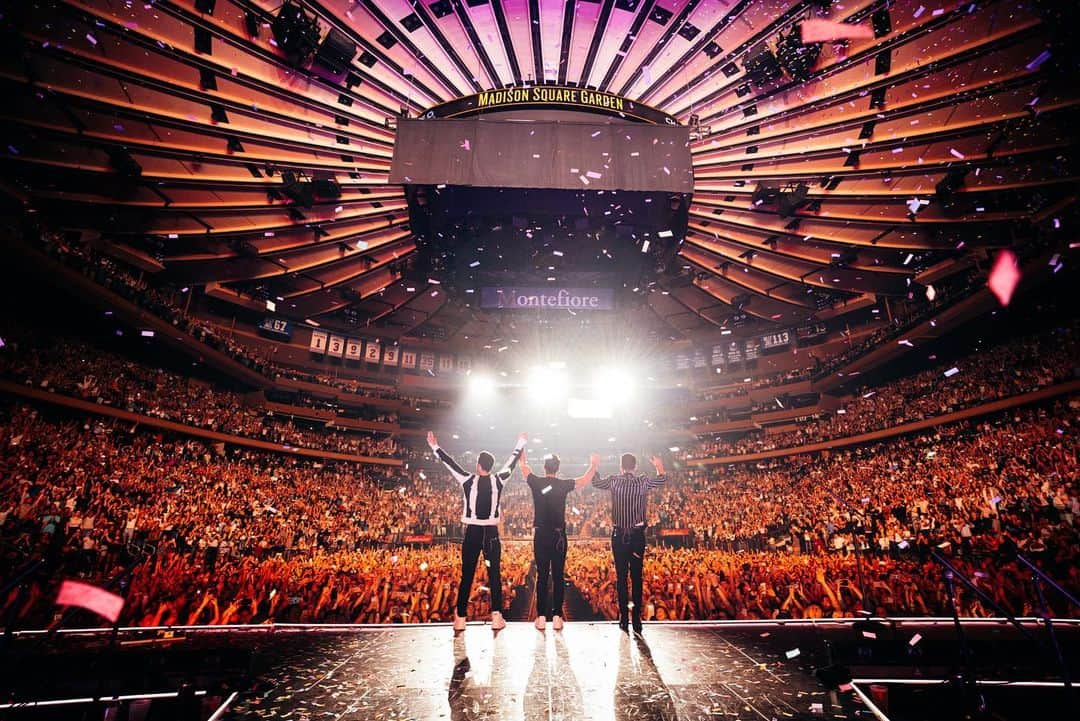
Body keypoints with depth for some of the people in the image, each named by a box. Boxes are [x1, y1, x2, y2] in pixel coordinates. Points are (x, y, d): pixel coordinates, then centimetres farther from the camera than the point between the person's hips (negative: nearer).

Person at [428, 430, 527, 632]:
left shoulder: (468, 480, -8)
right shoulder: (498, 481, -4)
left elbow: (449, 462, 2)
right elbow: (511, 463, 11)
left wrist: (435, 447, 14)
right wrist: (521, 444, 26)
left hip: (472, 533, -1)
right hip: (492, 533, 1)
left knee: (467, 576, 7)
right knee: (494, 575, 7)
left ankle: (460, 618, 13)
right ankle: (497, 616, 7)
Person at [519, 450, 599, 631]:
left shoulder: (536, 483, -5)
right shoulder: (564, 485, -6)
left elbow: (523, 466, 12)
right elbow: (585, 480, 9)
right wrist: (593, 465, 25)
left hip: (540, 535, 1)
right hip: (559, 536, 0)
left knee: (542, 576, 6)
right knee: (558, 576, 6)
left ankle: (541, 617, 10)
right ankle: (557, 617, 10)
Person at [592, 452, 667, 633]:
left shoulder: (613, 481, -4)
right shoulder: (643, 482, -3)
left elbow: (595, 482, 16)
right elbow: (662, 479, 17)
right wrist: (659, 467, 37)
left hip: (618, 535, 0)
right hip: (637, 534, 0)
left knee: (621, 576, 5)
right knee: (637, 577, 6)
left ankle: (624, 618, 9)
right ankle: (636, 618, 9)